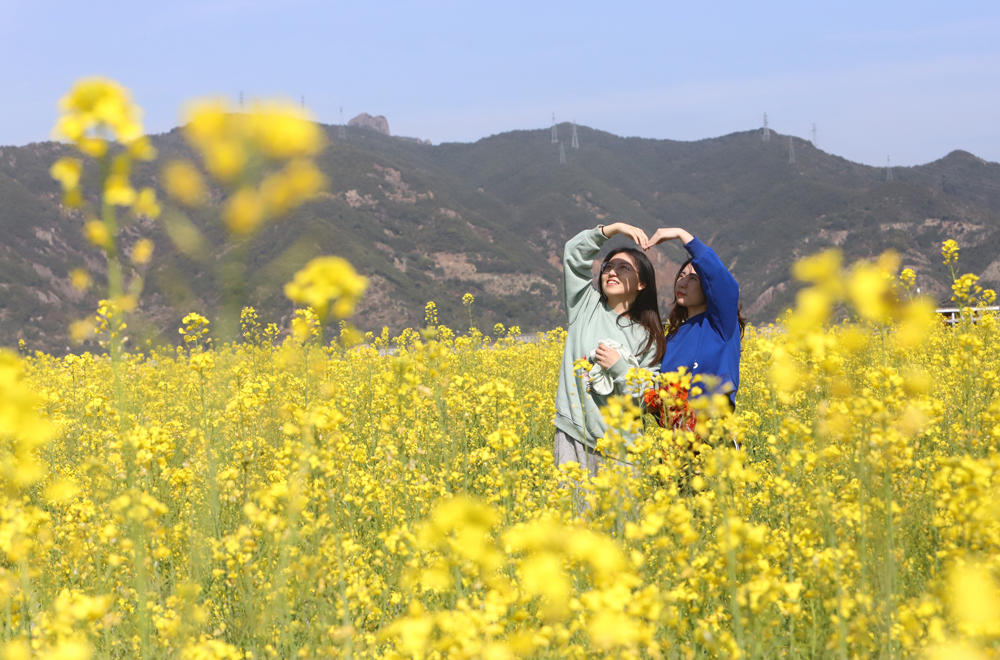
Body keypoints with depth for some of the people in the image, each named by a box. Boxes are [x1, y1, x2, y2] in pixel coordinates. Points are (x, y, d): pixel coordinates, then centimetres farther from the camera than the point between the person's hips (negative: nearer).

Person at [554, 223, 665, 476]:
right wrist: (613, 228, -9)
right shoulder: (587, 306, 9)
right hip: (574, 434, 0)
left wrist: (619, 367, -12)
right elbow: (574, 252, 0)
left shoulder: (648, 338, 4)